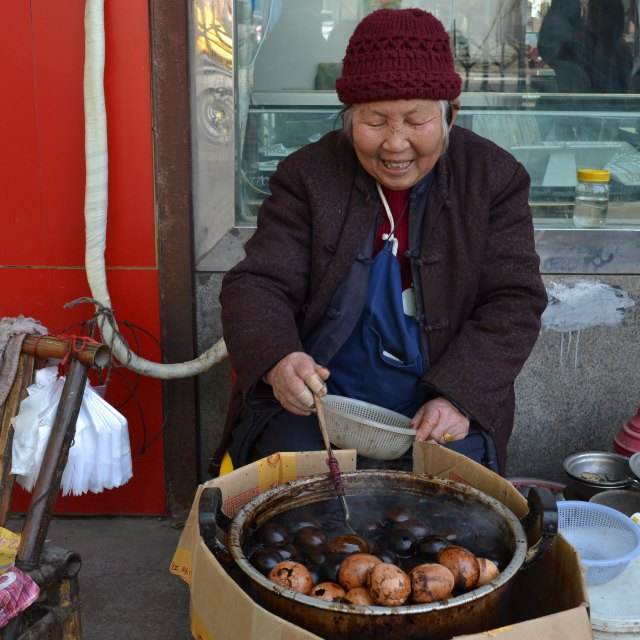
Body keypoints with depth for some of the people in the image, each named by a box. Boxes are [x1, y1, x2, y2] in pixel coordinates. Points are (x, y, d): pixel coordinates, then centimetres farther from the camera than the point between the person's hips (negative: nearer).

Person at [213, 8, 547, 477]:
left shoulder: (495, 178, -1)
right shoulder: (308, 175, -2)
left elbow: (514, 303, -4)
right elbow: (257, 285, -7)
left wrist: (459, 396, -19)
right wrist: (277, 360, -30)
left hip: (440, 412, 0)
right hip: (314, 402, 0)